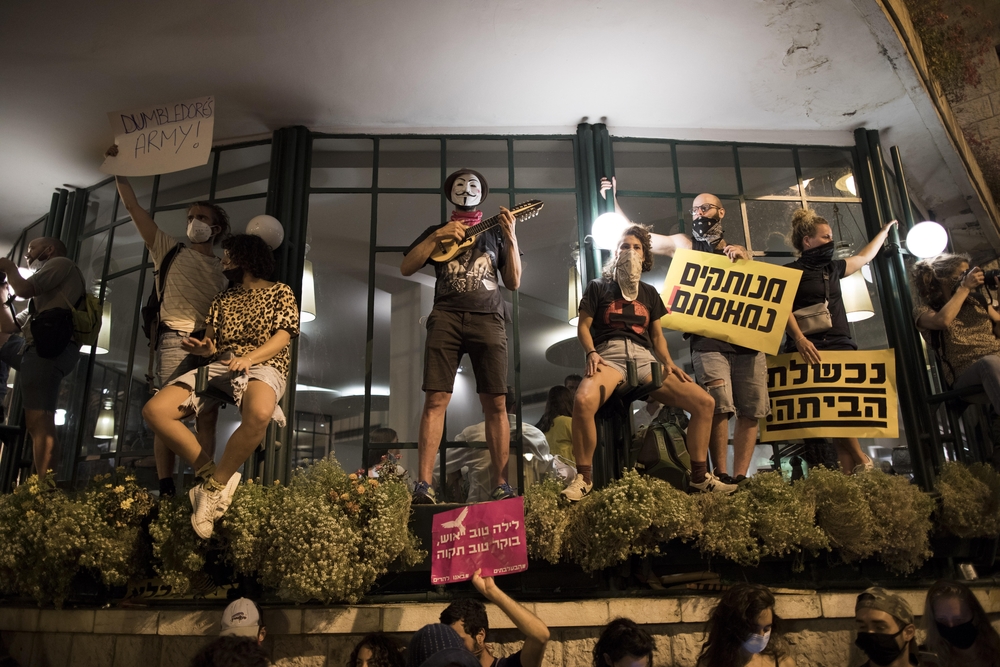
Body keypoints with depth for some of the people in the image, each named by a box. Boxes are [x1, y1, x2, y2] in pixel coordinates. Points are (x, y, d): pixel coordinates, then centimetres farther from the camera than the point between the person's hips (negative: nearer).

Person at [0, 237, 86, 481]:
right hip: (41, 347, 10)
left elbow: (23, 289, -6)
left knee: (39, 420, -18)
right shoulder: (43, 296, 37)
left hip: (48, 345, -10)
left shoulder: (61, 263, 9)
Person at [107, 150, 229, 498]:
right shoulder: (170, 250, 14)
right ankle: (165, 489, -3)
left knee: (207, 417, -1)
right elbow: (134, 207, 12)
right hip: (175, 339, -2)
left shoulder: (223, 267, 19)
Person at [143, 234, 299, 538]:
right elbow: (211, 343, 20)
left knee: (259, 414, -43)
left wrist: (248, 358, -20)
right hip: (220, 366, 6)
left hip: (263, 366, -6)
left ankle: (214, 487, -24)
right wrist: (203, 348, -5)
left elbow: (282, 337, -3)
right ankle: (211, 474, -14)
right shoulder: (223, 298, 26)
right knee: (154, 410, -18)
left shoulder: (280, 292, 11)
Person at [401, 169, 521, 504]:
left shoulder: (495, 232, 22)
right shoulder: (437, 231, 22)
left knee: (495, 403, -5)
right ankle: (424, 484, -9)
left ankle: (500, 483, 0)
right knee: (435, 398, -9)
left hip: (488, 318, 1)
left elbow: (514, 283, 13)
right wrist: (438, 236, -1)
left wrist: (511, 238, 2)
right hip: (446, 317, 0)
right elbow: (406, 268, 8)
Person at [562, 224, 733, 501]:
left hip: (644, 357, 4)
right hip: (609, 355, -4)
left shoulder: (649, 293, 24)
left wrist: (668, 363, 4)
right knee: (583, 401, -38)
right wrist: (591, 353, -13)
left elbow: (657, 335, 22)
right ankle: (583, 477, -20)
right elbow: (583, 326, 7)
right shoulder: (598, 287, 14)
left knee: (704, 402, -12)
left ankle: (699, 476, 3)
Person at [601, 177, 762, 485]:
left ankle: (740, 477, 5)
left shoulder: (739, 252, 21)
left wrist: (743, 260, -2)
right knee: (720, 407, -15)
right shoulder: (683, 245, 16)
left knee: (751, 411, -2)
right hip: (708, 339, -3)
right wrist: (612, 200, 12)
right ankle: (721, 476, -8)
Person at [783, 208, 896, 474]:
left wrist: (885, 230, 53)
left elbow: (864, 256, 42)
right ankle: (861, 461, -13)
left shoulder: (833, 268, 25)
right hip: (811, 350, -5)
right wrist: (799, 338, -22)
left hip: (841, 347, 5)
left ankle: (851, 474, -13)